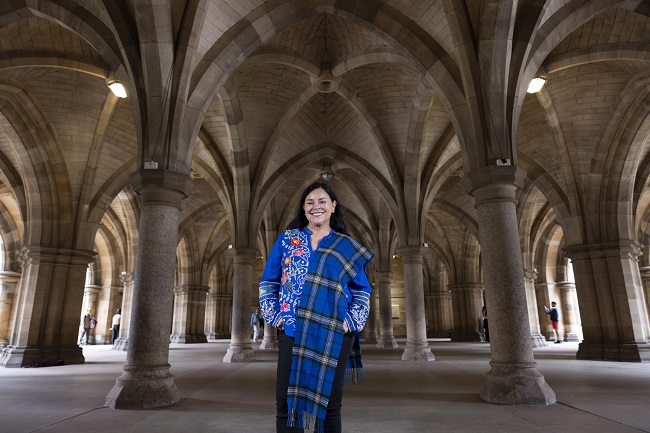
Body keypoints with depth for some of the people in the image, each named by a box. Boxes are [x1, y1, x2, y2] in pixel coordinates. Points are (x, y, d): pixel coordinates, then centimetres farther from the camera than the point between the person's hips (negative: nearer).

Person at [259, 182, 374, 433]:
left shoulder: (347, 247, 9)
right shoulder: (286, 239, 10)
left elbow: (362, 291, 10)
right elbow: (268, 283, 11)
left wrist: (352, 322, -3)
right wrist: (274, 316, -1)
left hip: (333, 334, 0)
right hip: (292, 331, 0)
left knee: (329, 402, 8)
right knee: (285, 402, 2)